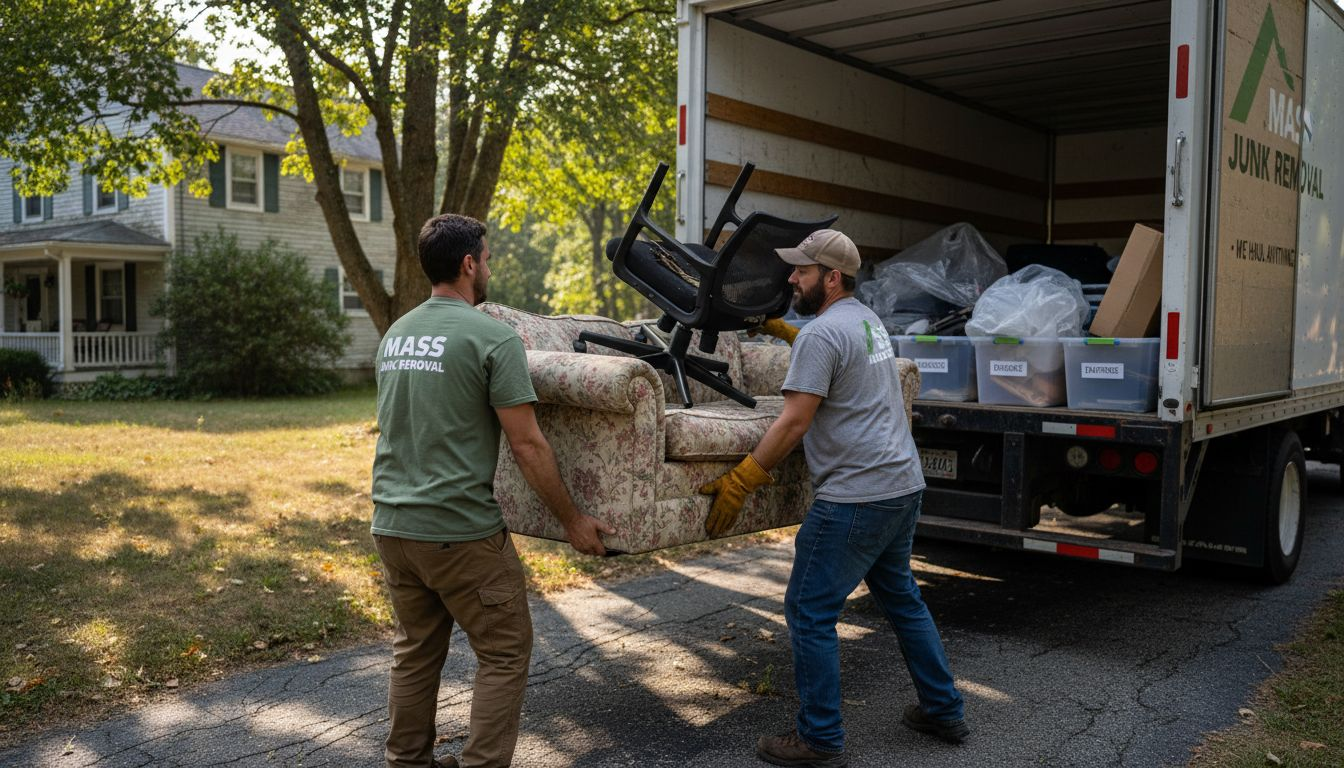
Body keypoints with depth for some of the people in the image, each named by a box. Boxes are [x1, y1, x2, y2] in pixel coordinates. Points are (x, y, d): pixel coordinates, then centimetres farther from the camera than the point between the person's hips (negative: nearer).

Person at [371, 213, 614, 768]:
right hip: (459, 531, -7)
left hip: (391, 526, 8)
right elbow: (527, 444, -15)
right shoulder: (493, 336, -13)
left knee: (416, 651, 20)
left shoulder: (394, 334, 10)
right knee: (505, 654, 7)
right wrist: (573, 521, -5)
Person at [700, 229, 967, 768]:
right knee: (901, 597, 23)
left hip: (856, 497, -10)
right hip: (905, 486, 10)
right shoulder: (867, 319, 14)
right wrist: (781, 331, 38)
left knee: (810, 612, 0)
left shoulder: (821, 333, -15)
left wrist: (738, 483, -16)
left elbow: (793, 423, -20)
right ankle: (943, 711, 33)